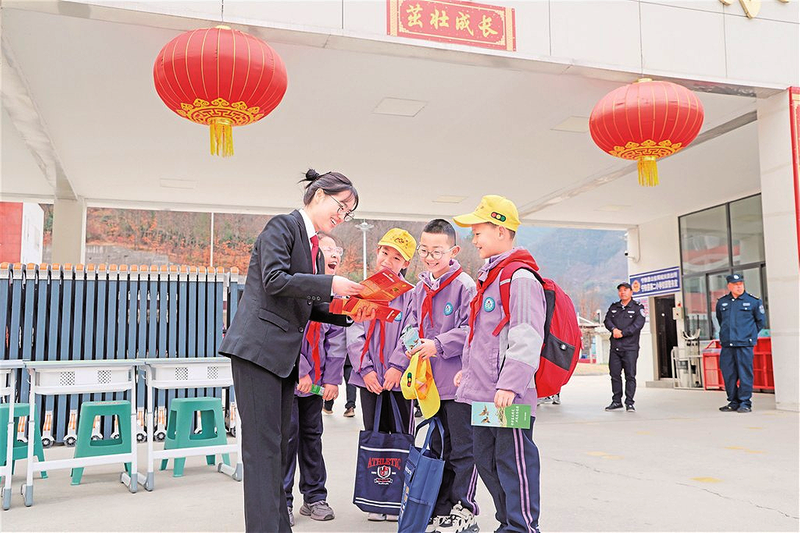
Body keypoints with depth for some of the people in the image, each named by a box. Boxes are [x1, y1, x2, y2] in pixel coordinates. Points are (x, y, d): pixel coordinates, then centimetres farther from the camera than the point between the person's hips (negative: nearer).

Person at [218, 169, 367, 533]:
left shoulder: (314, 248, 20)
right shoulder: (283, 226, -5)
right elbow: (275, 279, -18)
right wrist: (331, 284, -18)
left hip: (285, 354, 9)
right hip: (258, 348, -9)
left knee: (276, 446, 12)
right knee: (263, 446, -8)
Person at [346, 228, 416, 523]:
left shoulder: (410, 293, -1)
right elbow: (355, 333, 3)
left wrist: (397, 366, -17)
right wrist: (366, 368, -7)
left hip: (399, 377, -3)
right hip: (369, 377, 3)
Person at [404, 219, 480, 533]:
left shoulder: (464, 285, -11)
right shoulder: (420, 289, 12)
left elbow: (470, 329, -17)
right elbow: (413, 324, 19)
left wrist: (438, 345, -20)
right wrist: (414, 343, -1)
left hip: (458, 381, -8)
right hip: (430, 381, 8)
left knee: (462, 448, 2)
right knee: (438, 447, 17)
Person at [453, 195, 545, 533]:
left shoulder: (520, 279, -12)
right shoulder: (487, 279, 18)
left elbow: (526, 338, -20)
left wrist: (510, 383, -24)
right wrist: (468, 370, 25)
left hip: (508, 396, -10)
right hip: (482, 392, 10)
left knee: (514, 461, -4)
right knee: (486, 460, 16)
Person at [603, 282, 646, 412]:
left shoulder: (638, 308, 3)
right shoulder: (614, 307, 17)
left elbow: (638, 324, -10)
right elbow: (607, 320, 5)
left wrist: (622, 333, -15)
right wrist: (614, 329, -15)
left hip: (630, 347, -4)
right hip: (615, 347, 4)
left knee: (630, 375, -5)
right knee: (615, 374, 6)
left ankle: (629, 403, 1)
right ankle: (616, 401, 15)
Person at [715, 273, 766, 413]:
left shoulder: (753, 301, 2)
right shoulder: (721, 302, 10)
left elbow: (761, 321, 13)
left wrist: (750, 334, 12)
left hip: (744, 345, -4)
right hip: (726, 345, 4)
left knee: (745, 373, -4)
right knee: (728, 374, 5)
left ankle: (745, 403, 5)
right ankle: (733, 402, 16)